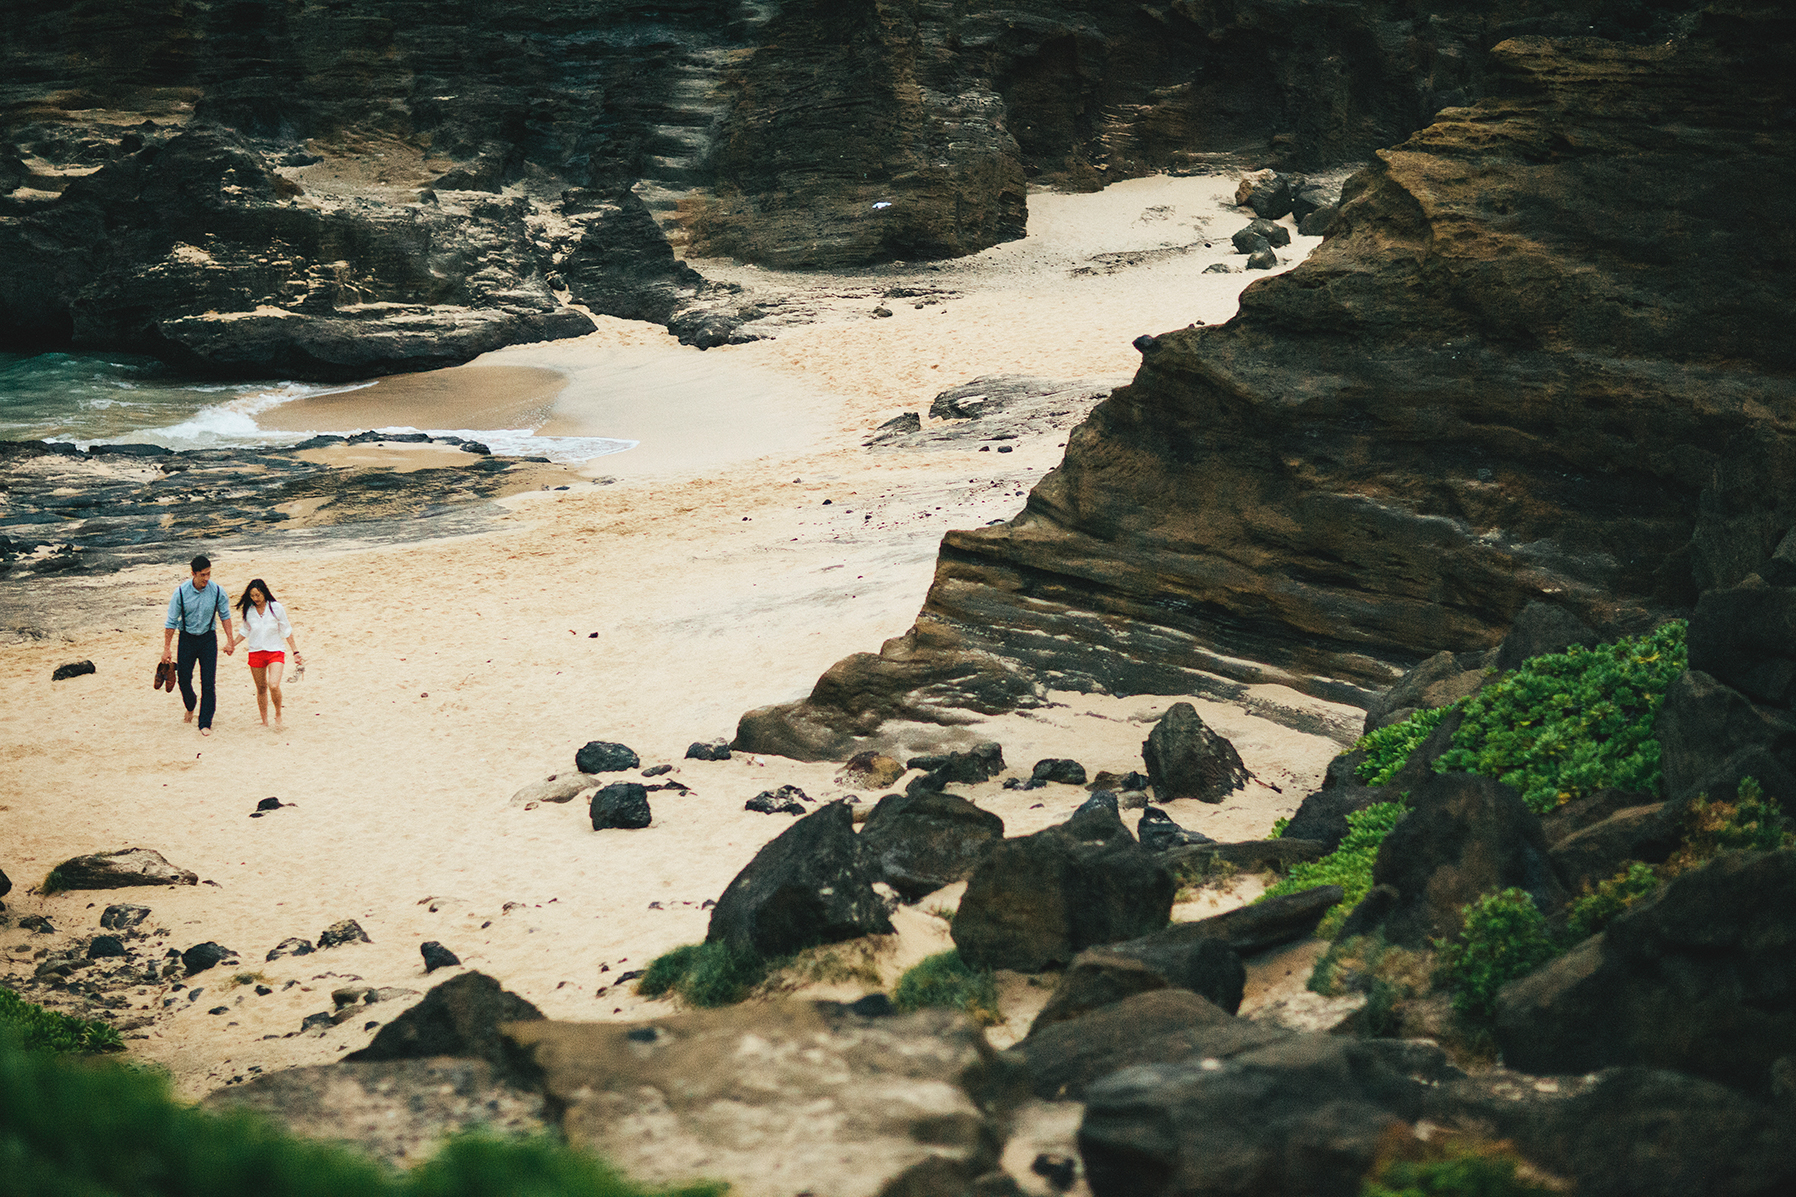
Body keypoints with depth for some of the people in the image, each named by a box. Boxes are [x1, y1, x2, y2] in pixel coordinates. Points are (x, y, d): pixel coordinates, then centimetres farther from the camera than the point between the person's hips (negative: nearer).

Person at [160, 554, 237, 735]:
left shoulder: (217, 591, -12)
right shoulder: (181, 592, -15)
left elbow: (225, 616, 3)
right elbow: (171, 622, -7)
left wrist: (230, 640, 1)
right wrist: (166, 648, -6)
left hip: (208, 638, 0)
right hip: (187, 638, 0)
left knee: (208, 682, -6)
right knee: (184, 679, 6)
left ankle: (205, 723, 2)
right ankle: (190, 707, 38)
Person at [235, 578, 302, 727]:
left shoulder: (276, 608, -8)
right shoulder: (248, 611, -2)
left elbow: (286, 631, 1)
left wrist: (295, 652, 4)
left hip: (275, 652, -3)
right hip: (255, 652, 3)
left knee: (273, 686, -21)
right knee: (261, 688, 8)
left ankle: (278, 714, 4)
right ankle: (264, 721, 23)